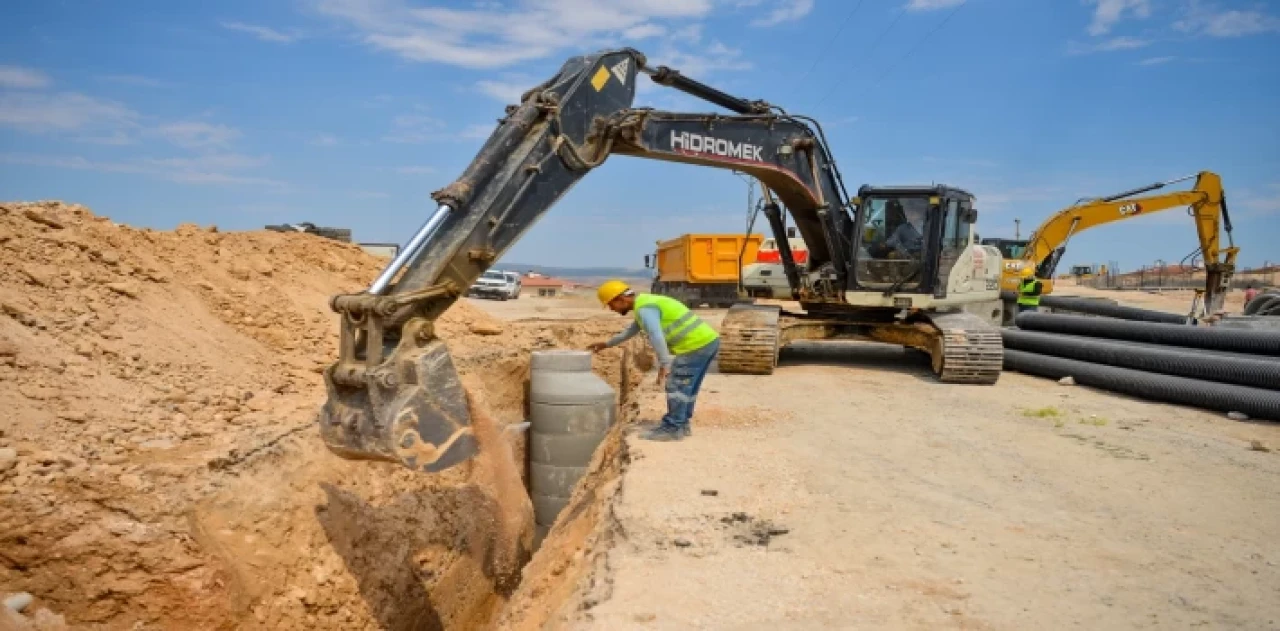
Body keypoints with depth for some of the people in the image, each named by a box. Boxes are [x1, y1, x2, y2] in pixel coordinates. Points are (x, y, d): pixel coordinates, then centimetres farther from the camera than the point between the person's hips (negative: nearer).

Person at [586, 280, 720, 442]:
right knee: (687, 387, 18)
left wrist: (664, 364, -31)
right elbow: (631, 331, 36)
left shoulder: (644, 309, -14)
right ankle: (681, 424, 26)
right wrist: (607, 344, 41)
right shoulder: (646, 302, 21)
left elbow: (656, 336, -28)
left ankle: (672, 428, 2)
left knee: (677, 386, -4)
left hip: (697, 345, -10)